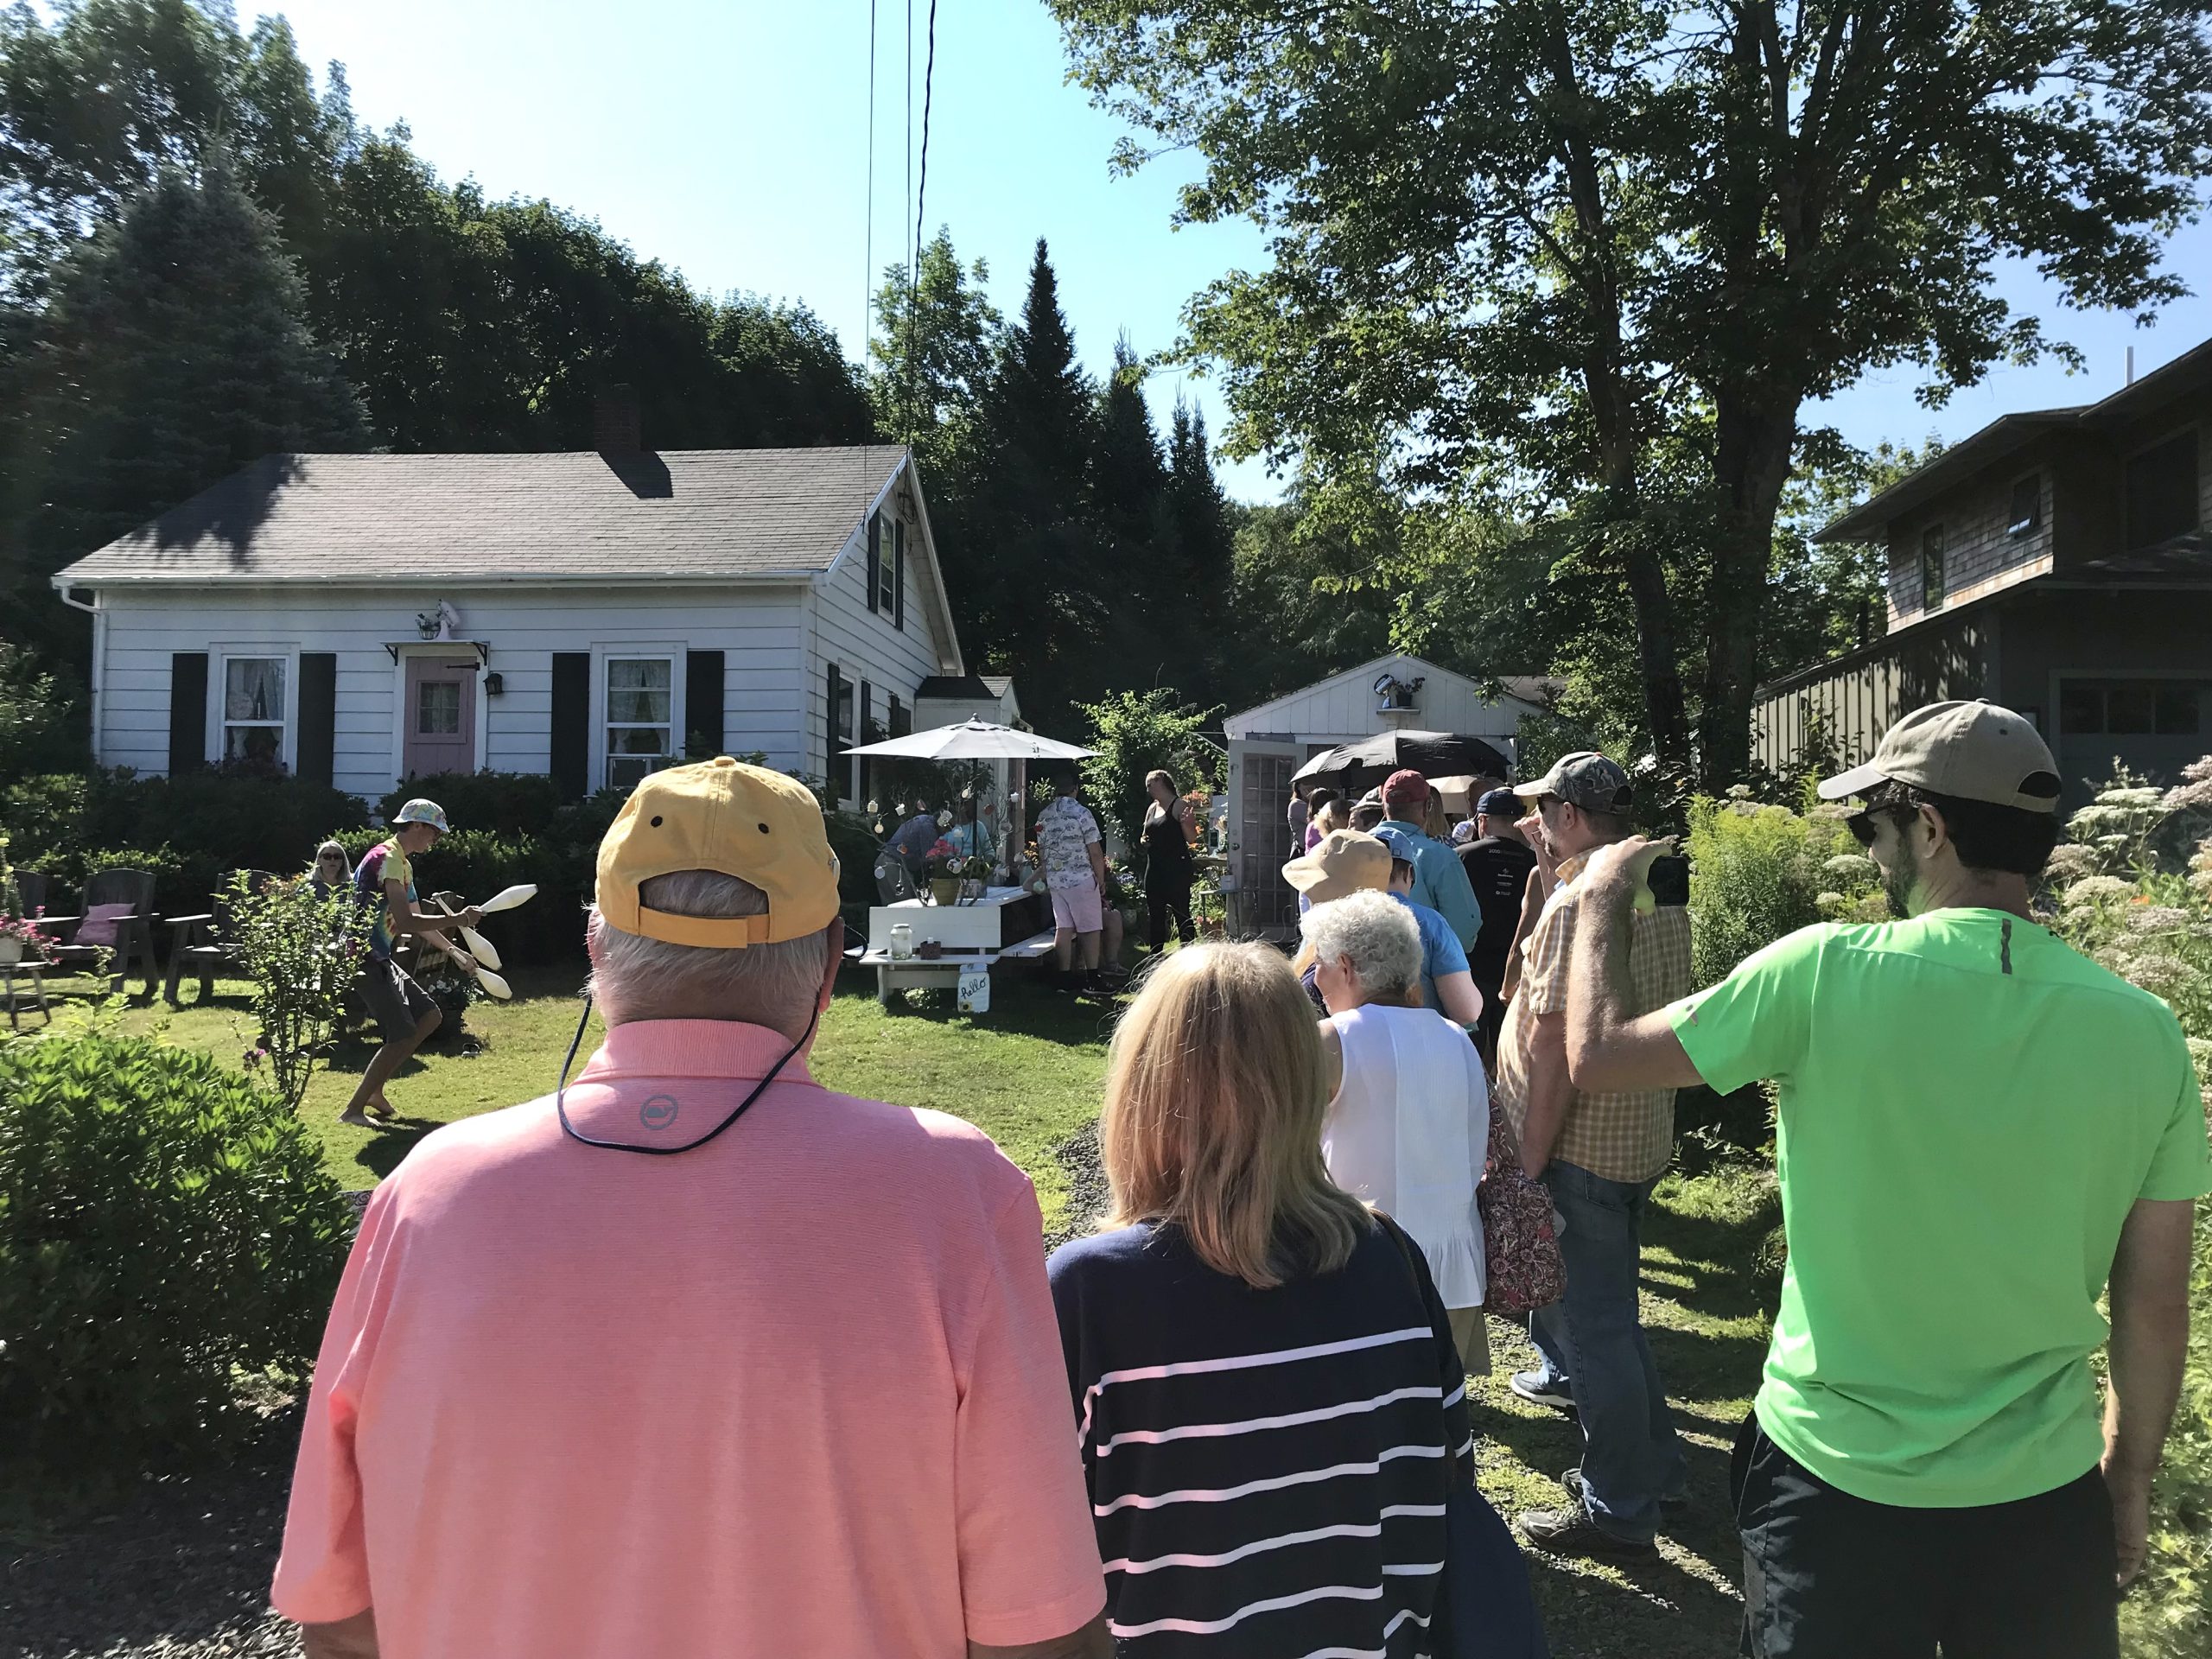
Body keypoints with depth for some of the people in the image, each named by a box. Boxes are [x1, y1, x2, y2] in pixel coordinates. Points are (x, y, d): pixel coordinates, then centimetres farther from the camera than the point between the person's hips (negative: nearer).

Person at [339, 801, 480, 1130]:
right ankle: (354, 1109, -3)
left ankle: (374, 1089, 17)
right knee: (403, 1035, -11)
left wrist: (452, 951, 19)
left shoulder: (403, 864, 16)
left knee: (429, 1016, 11)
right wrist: (460, 920, -21)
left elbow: (416, 920, 23)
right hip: (364, 956, -10)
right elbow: (406, 922, -26)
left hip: (378, 958, 10)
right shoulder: (387, 859, -17)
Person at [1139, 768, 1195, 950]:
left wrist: (1185, 824, -28)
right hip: (1154, 867, 8)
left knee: (1182, 914, -7)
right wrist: (1145, 840, 6)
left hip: (1176, 868, -8)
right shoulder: (1152, 808, 17)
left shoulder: (1180, 805, -5)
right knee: (1155, 915, 10)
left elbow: (1191, 839, -9)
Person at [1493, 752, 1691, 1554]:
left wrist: (1529, 1158, -19)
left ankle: (1618, 1510, 16)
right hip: (1642, 1137, 9)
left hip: (1580, 1148, -9)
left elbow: (1558, 1042, -24)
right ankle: (1655, 1463, 36)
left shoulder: (1577, 901, -20)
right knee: (1610, 1311, 23)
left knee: (1594, 1323, 3)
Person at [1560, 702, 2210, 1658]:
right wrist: (2131, 1476, 15)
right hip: (2045, 1499, 3)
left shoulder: (1827, 973, -19)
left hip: (1835, 1480, -3)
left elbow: (1597, 1056, -9)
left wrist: (1600, 902, 7)